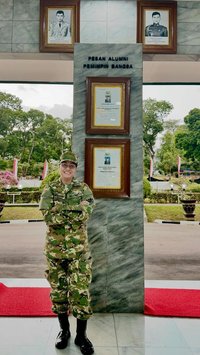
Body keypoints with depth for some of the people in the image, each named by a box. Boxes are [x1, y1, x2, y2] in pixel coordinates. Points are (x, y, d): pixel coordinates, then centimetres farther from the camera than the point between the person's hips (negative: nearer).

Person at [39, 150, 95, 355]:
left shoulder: (84, 189, 1)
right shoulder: (49, 190, 1)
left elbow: (85, 214, -15)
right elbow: (48, 217, -13)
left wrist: (61, 211, -17)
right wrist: (74, 211, -16)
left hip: (79, 248, -1)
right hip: (54, 248, 1)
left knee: (80, 291, -2)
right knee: (58, 290, 12)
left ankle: (81, 335, 14)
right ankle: (64, 330, 30)